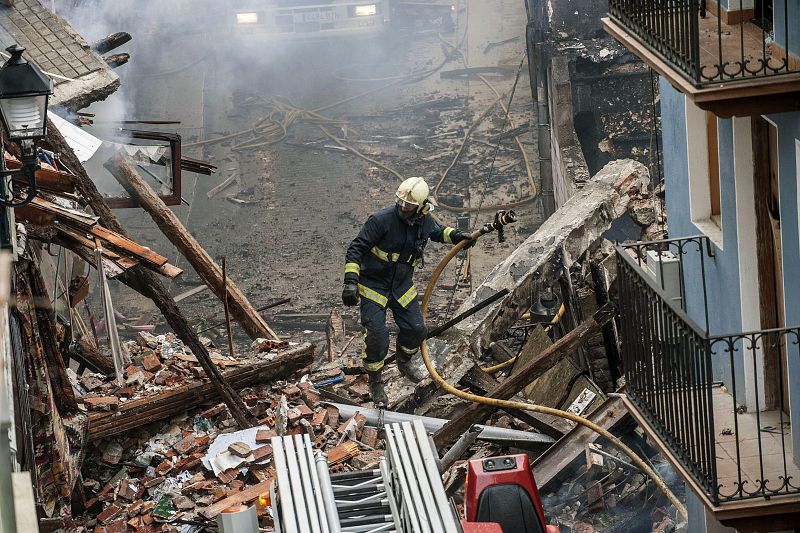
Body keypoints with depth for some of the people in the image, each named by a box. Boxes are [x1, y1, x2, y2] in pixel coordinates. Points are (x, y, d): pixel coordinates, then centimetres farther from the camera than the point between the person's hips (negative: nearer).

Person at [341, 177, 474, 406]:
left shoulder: (425, 221, -6)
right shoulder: (382, 220, -25)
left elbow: (438, 232, 21)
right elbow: (356, 249, -21)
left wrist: (455, 235, 0)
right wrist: (350, 282, -30)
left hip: (402, 285, 5)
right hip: (373, 285, -5)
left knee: (416, 330, 7)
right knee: (377, 334, -15)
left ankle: (405, 362, 41)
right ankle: (375, 383, 5)